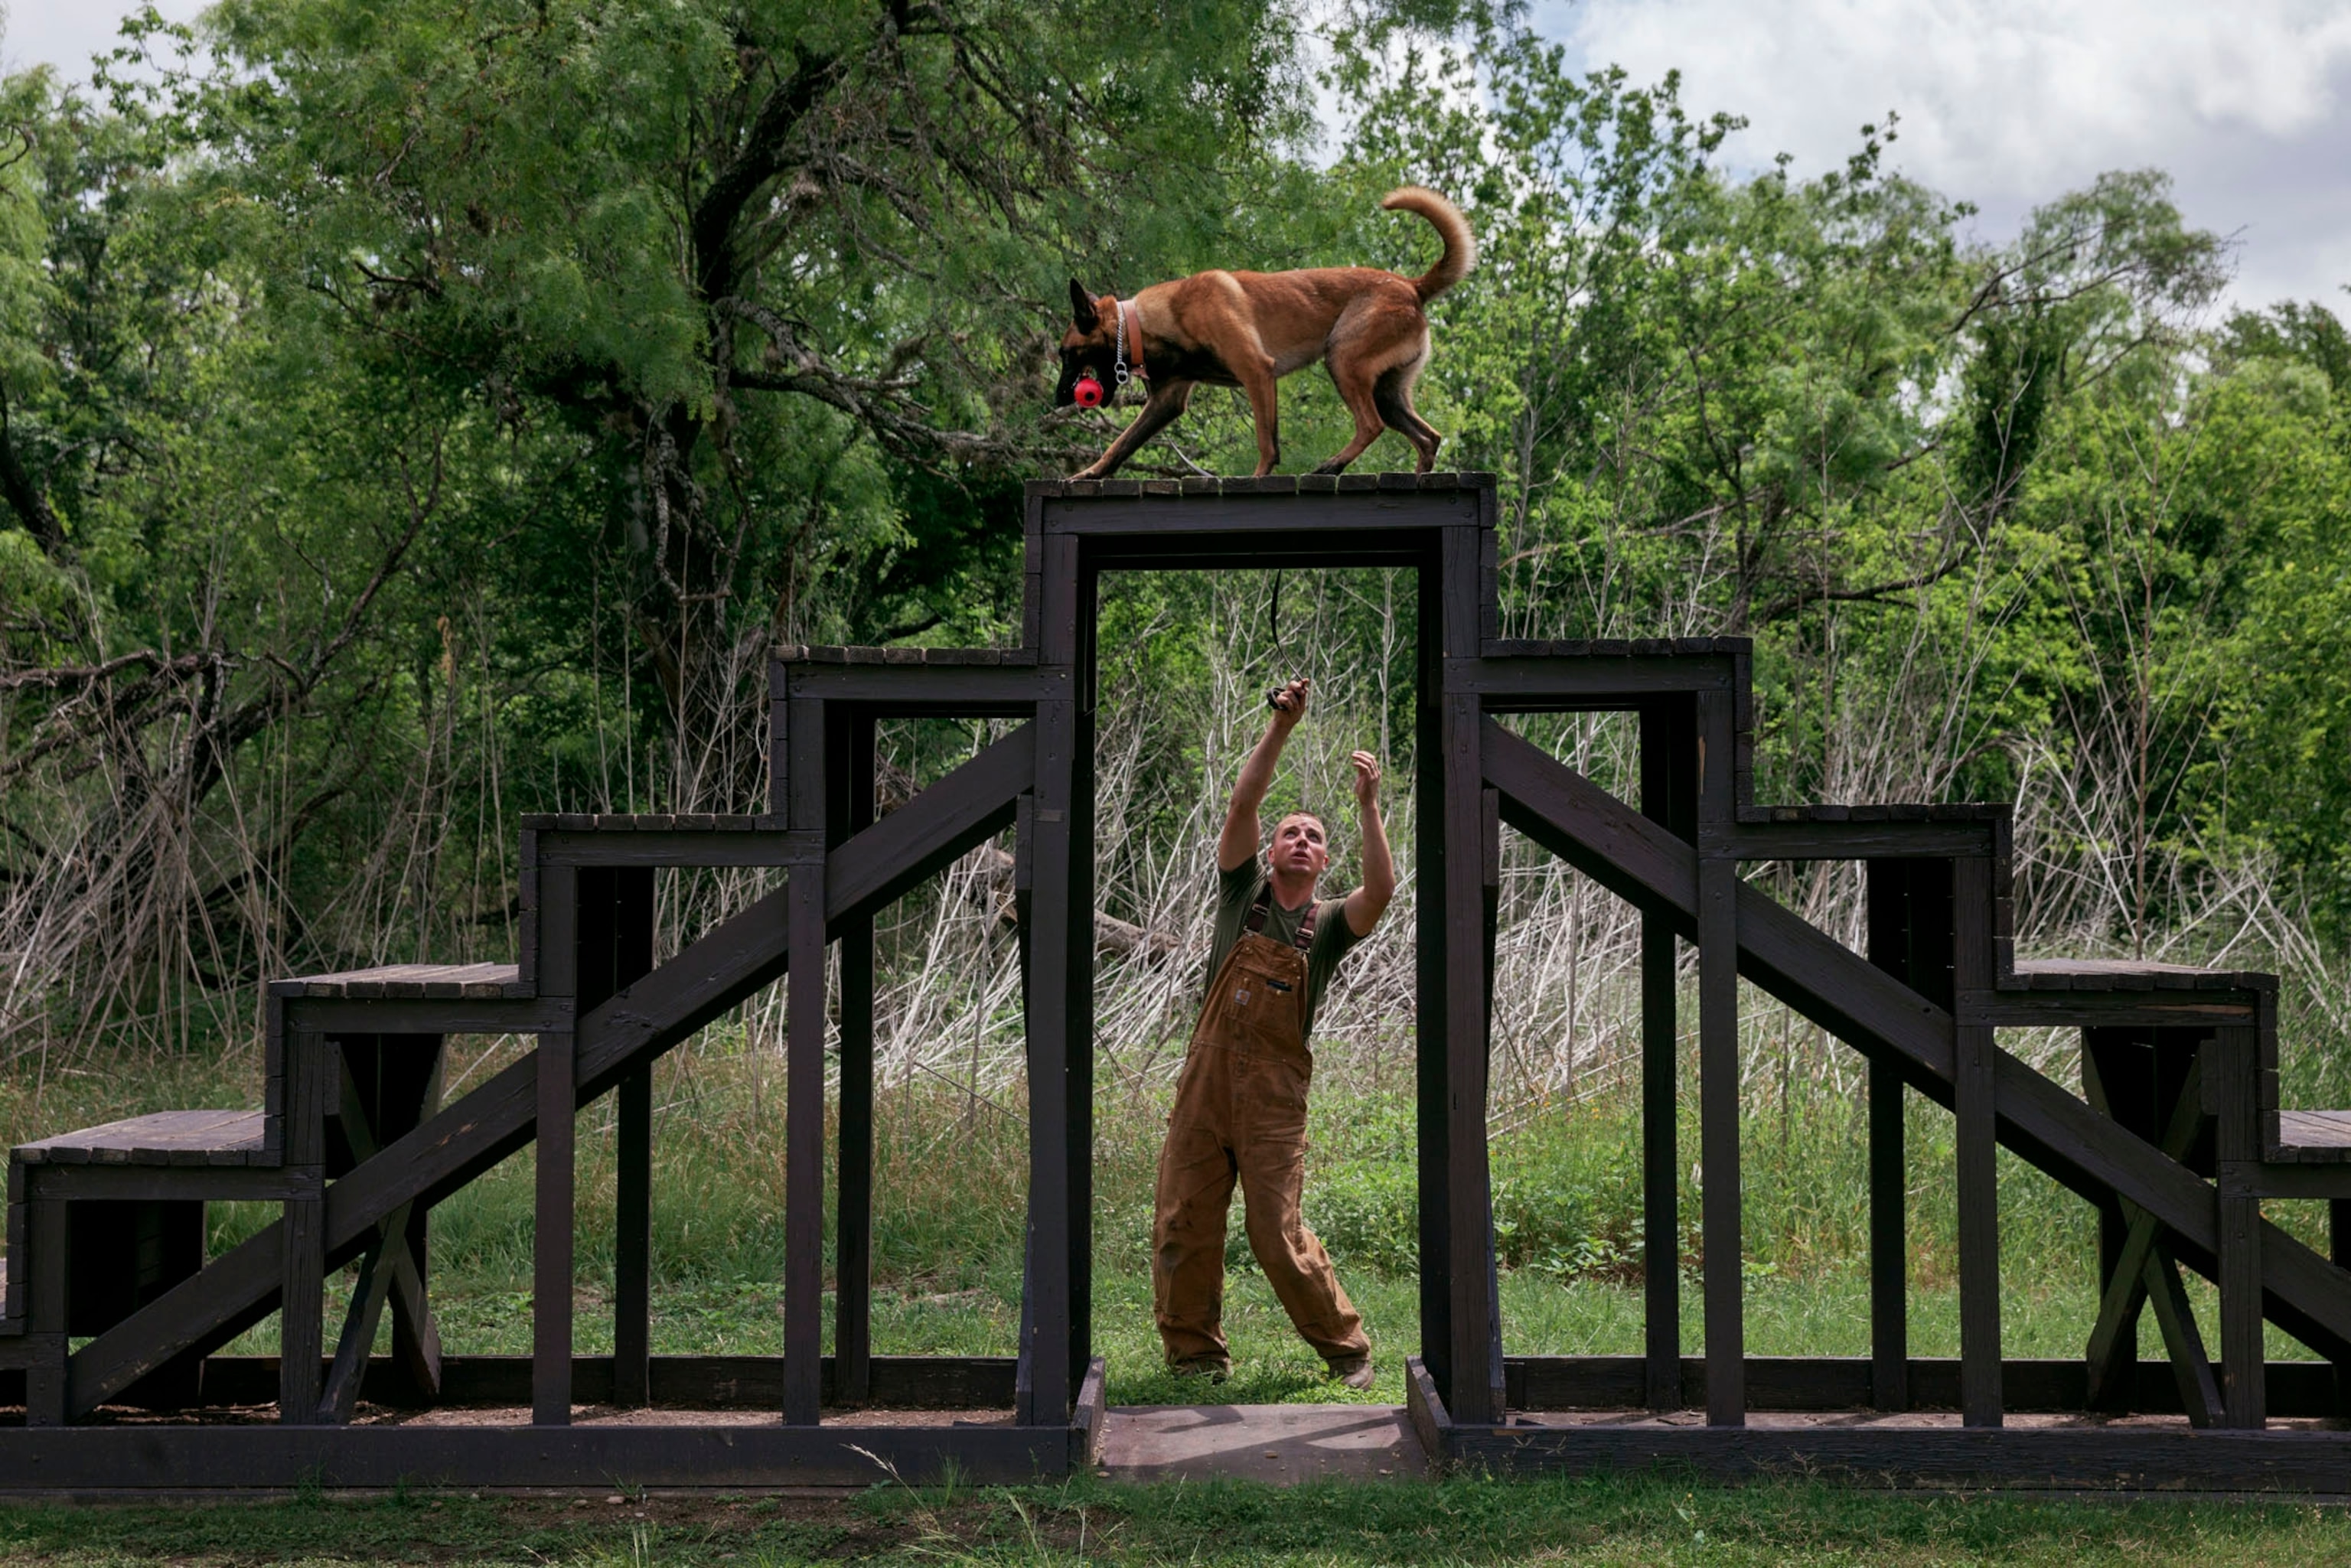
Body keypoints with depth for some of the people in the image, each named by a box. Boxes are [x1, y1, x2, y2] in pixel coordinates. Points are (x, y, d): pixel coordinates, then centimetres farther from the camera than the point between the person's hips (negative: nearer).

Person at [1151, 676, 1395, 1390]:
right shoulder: (1244, 894, 9)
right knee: (1183, 1226, 2)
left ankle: (1347, 1349, 10)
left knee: (1279, 1235, -5)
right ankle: (1195, 1355, 15)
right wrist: (1280, 728, -12)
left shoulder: (1329, 924, 7)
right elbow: (1243, 803, -3)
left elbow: (1382, 891, -15)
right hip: (1206, 1072, 2)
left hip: (1275, 1091, -2)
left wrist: (1368, 807, -20)